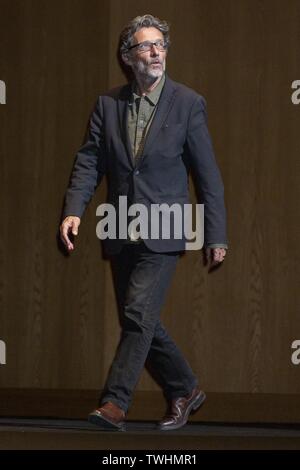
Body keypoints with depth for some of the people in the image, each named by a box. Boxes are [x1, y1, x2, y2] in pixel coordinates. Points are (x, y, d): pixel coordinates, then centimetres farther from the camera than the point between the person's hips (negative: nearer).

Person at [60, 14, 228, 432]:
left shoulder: (188, 103, -4)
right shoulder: (108, 104, 5)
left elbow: (208, 175, -3)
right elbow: (89, 162, 2)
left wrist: (216, 236, -4)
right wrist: (73, 210, -15)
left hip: (163, 231, -4)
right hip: (122, 235, 4)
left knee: (139, 314, -15)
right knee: (141, 322, 10)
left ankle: (114, 404, -10)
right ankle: (185, 390, 28)